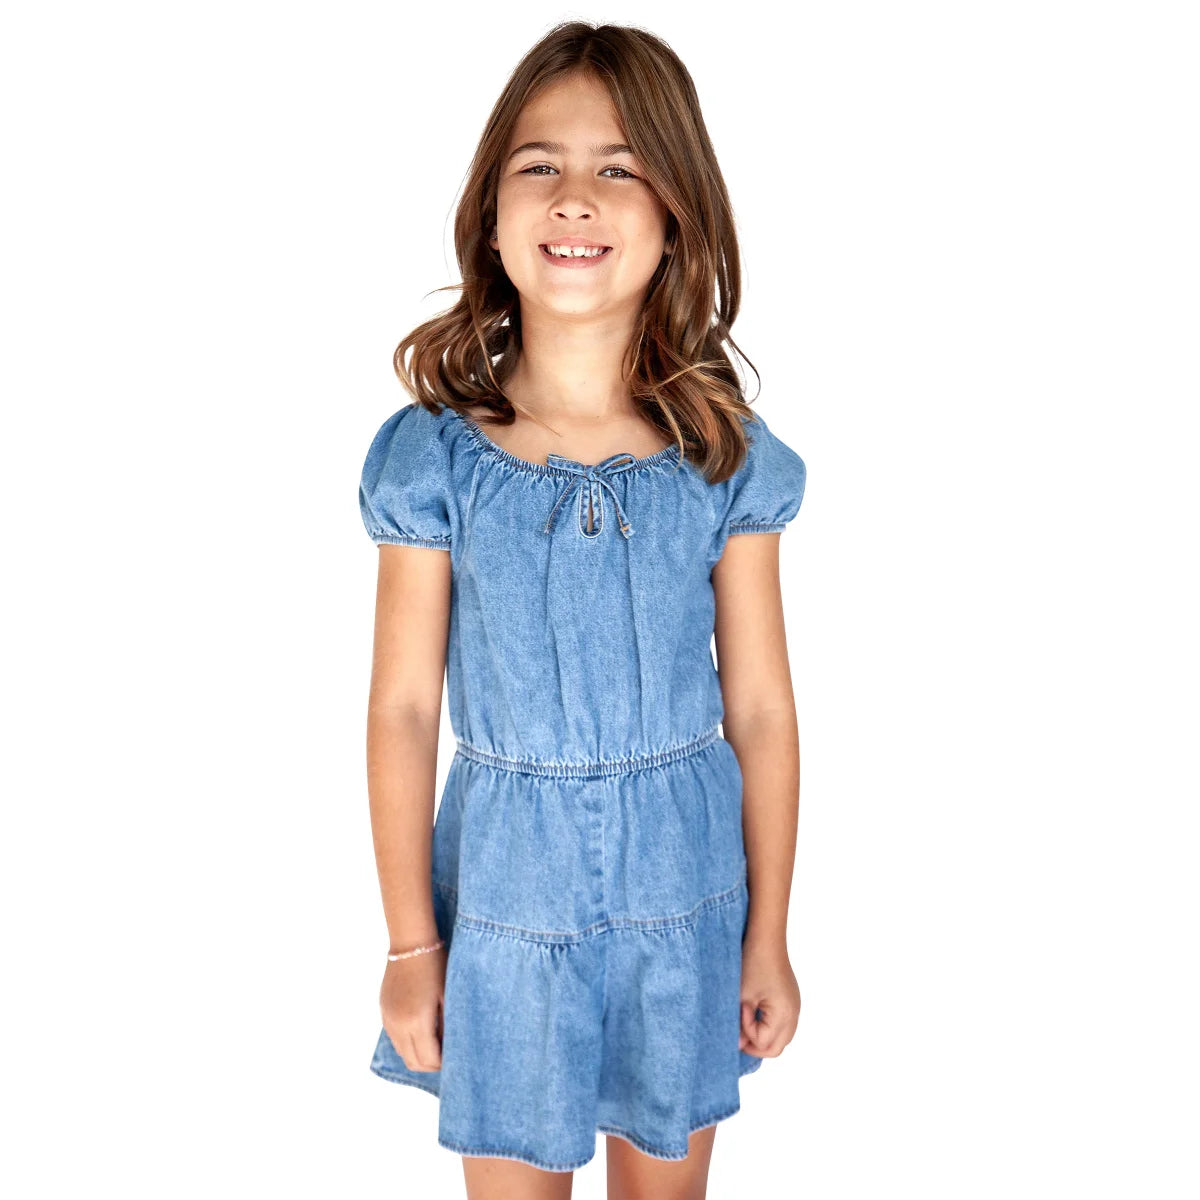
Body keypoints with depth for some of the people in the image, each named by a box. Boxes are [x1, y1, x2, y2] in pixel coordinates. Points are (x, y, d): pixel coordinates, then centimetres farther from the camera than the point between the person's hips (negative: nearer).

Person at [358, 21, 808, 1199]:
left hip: (683, 889, 1)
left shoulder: (726, 453, -8)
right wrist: (410, 943, -1)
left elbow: (760, 710, -3)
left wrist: (768, 936, 2)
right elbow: (403, 710, -6)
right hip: (503, 890, -1)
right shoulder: (431, 455, -11)